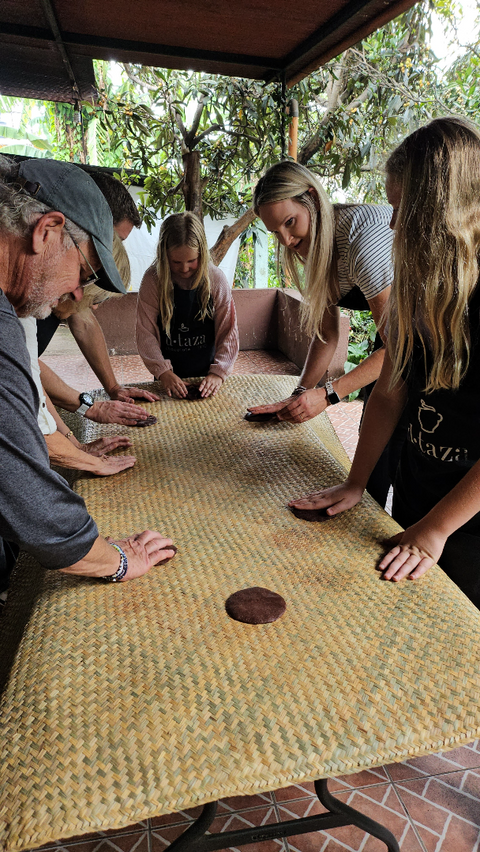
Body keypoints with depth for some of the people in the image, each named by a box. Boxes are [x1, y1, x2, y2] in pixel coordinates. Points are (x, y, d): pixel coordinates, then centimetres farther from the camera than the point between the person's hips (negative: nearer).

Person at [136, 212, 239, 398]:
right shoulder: (152, 280, -8)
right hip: (169, 377, 0)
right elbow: (145, 332, -9)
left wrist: (218, 372, -16)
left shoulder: (216, 279, -6)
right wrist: (163, 372, -20)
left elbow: (228, 332, -4)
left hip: (206, 375, 0)